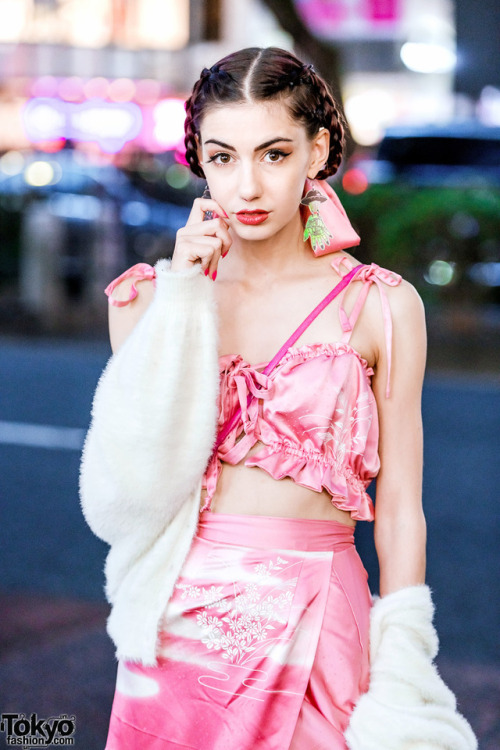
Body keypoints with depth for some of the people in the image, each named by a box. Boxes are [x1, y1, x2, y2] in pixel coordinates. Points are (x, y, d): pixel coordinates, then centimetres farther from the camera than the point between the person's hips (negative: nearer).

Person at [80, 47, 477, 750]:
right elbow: (129, 487, -9)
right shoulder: (150, 296, 3)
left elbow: (400, 510, -1)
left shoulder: (381, 307, -3)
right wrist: (182, 301, -11)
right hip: (179, 628, 2)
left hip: (313, 631, -1)